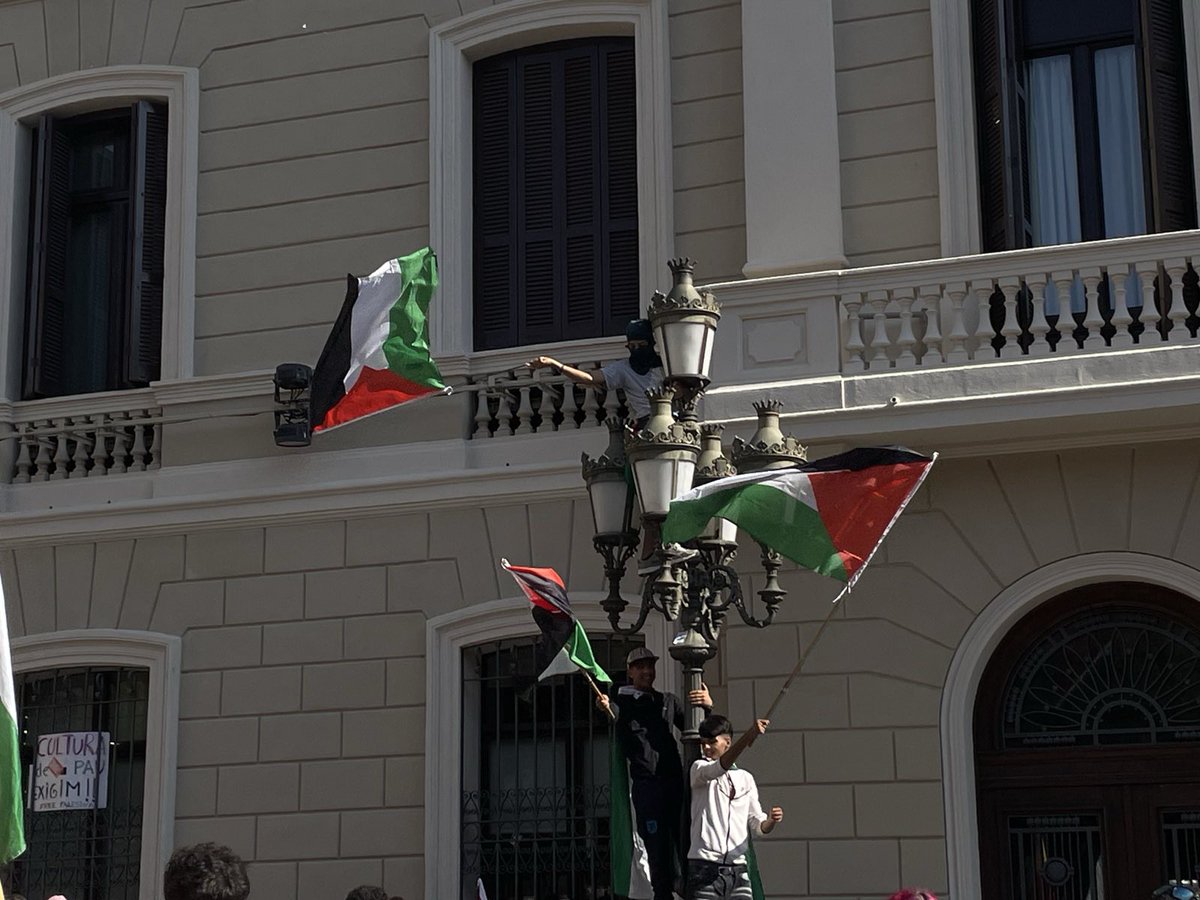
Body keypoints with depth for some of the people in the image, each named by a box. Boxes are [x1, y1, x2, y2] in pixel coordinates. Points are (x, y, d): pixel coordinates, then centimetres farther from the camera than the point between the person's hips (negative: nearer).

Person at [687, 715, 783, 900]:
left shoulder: (746, 778, 17)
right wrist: (749, 736, -35)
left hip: (738, 867, 4)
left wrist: (771, 821, -10)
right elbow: (719, 767, -20)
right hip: (705, 867, -4)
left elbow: (758, 825, 16)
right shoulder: (699, 768, 4)